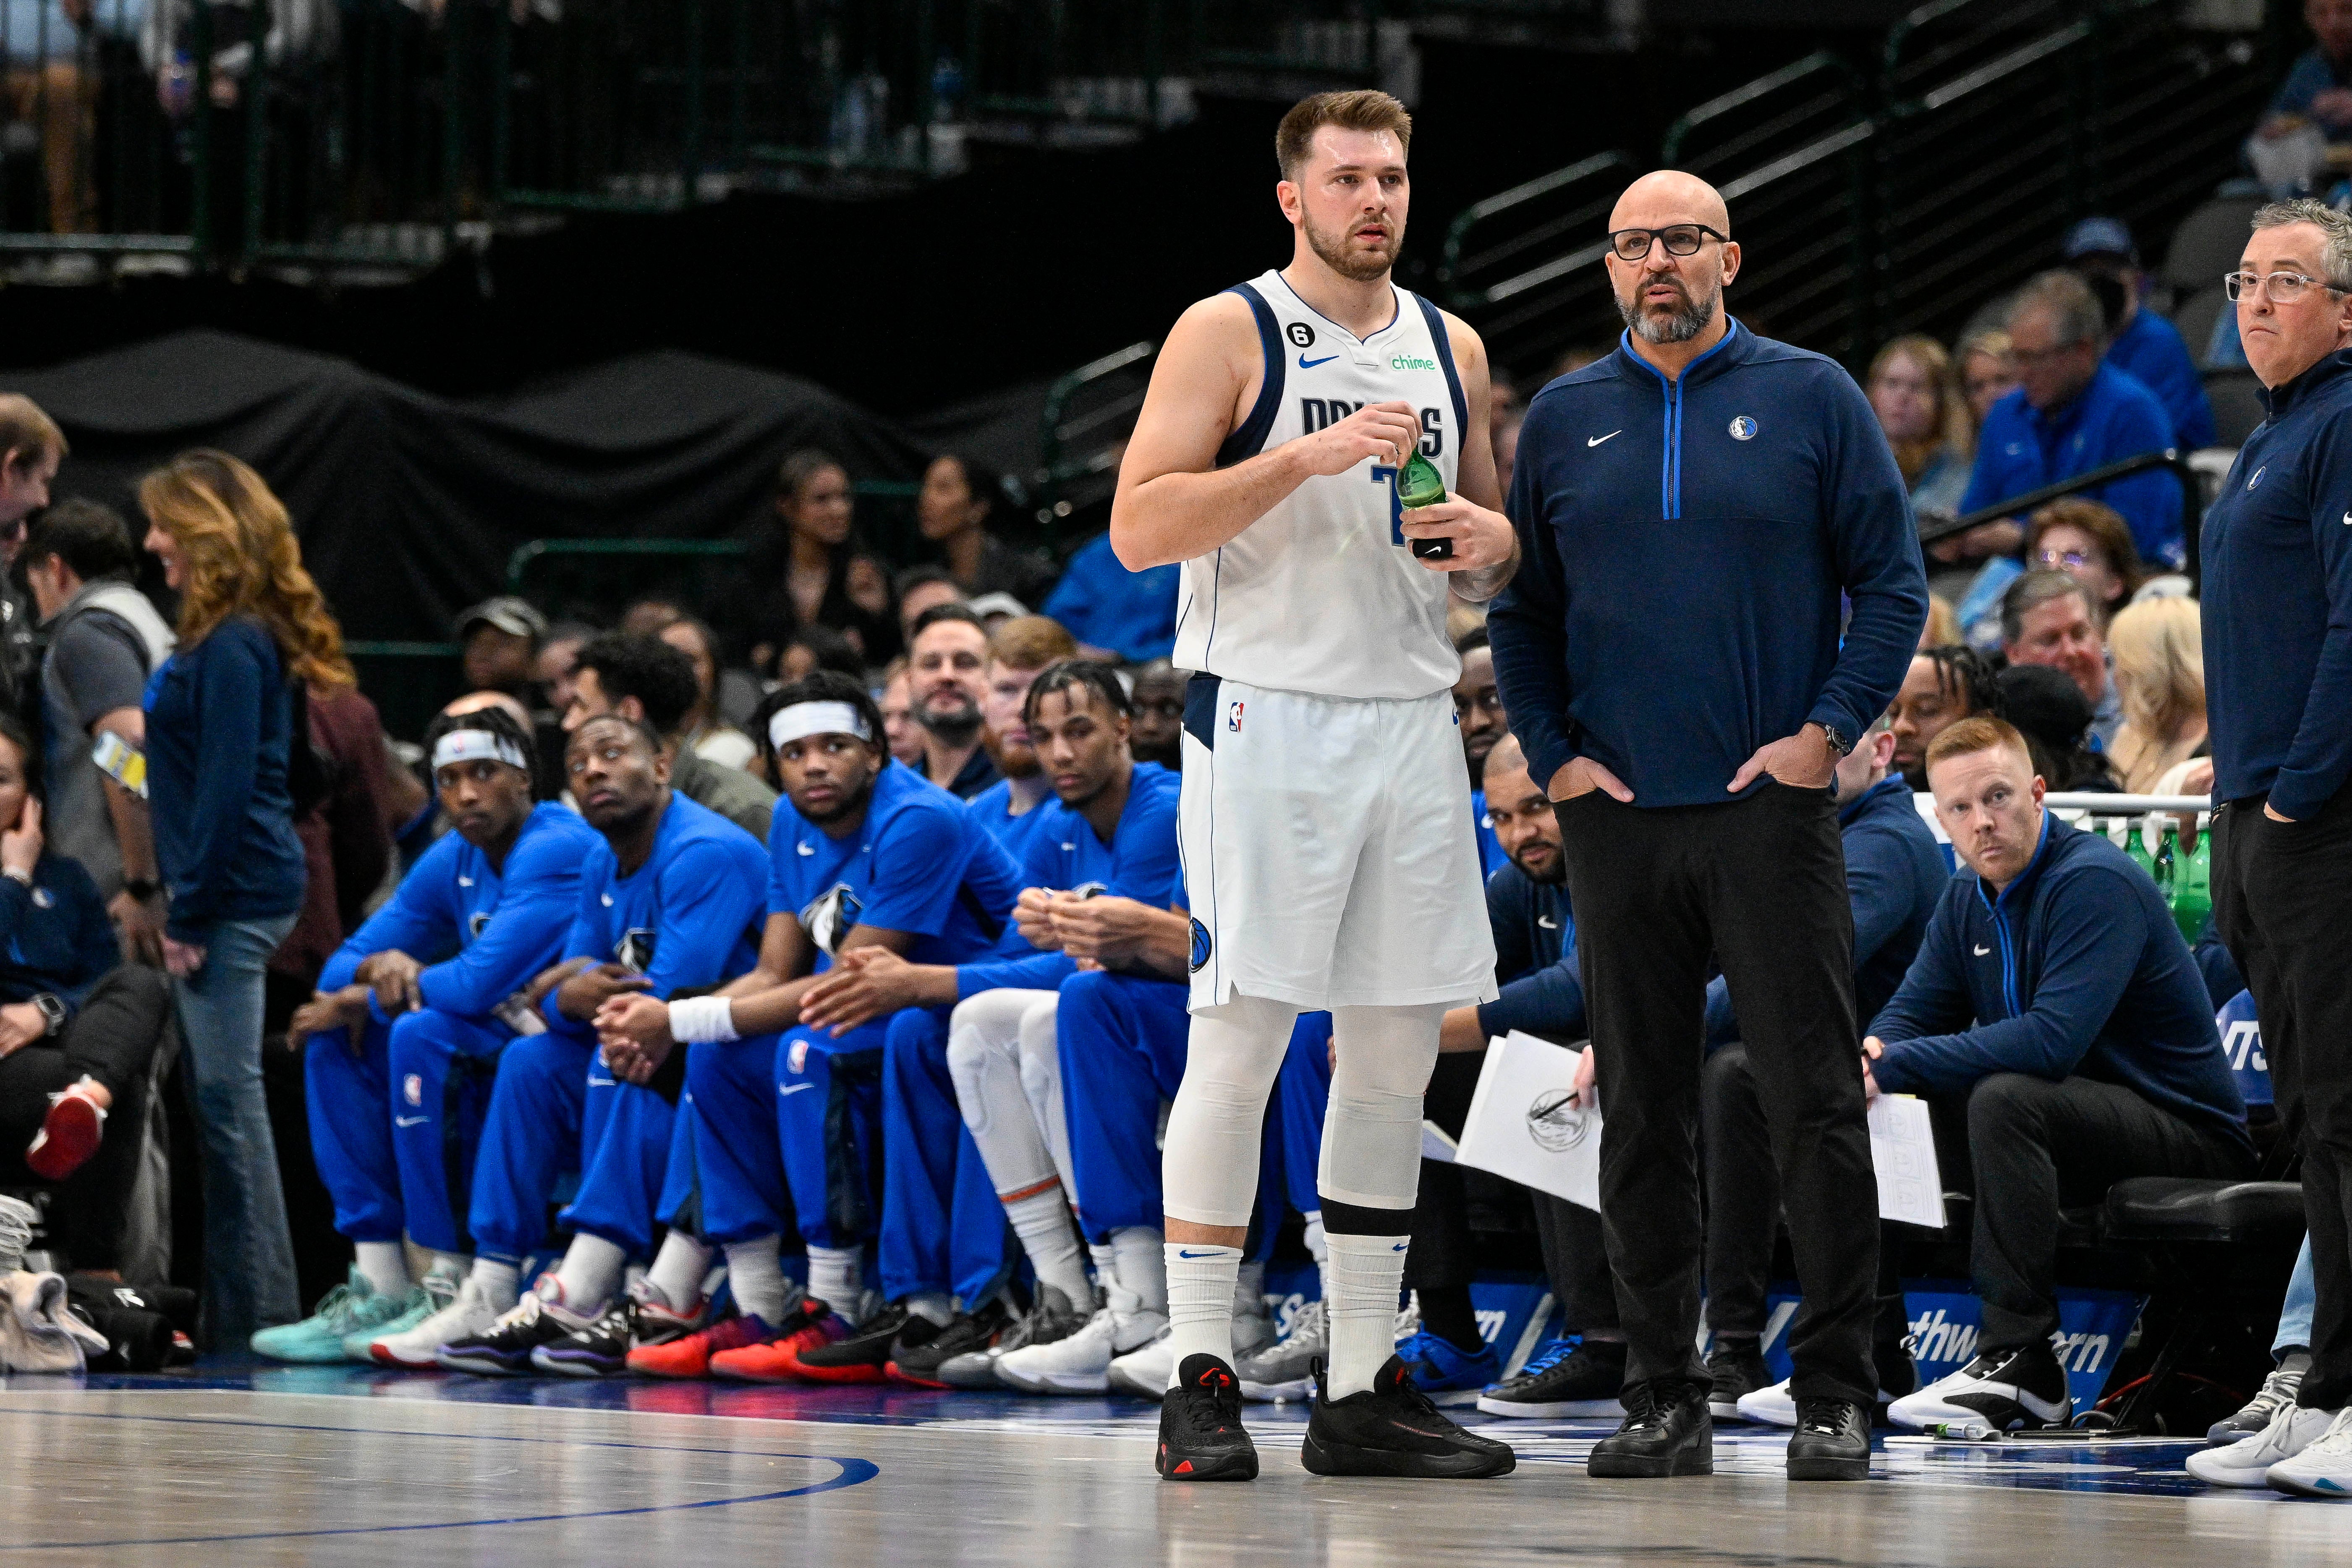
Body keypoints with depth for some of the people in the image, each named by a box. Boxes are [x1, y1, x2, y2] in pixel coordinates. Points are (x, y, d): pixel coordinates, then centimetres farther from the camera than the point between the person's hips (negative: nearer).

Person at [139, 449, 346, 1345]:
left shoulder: (234, 648, -13)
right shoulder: (231, 640, 17)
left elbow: (228, 787, -17)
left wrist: (190, 913, -16)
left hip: (235, 892, -10)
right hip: (242, 892, 10)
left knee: (228, 1098, -8)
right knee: (220, 1101, 11)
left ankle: (258, 1313, -6)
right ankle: (238, 1312, 15)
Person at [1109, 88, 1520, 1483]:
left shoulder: (1451, 349, 15)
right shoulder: (1229, 335, -3)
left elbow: (1490, 533, 24)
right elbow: (1139, 527, -12)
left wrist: (1495, 543, 0)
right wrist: (1308, 458, -20)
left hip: (1412, 722, 6)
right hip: (1268, 712, -6)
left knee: (1399, 1048, 6)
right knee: (1241, 1038, -7)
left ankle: (1364, 1390, 12)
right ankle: (1202, 1383, -3)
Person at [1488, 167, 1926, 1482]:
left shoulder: (1811, 399, 3)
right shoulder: (1564, 422, 11)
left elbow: (1893, 584, 3)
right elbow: (1521, 610, 16)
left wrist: (1827, 731, -7)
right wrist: (1554, 754, 2)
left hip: (1774, 807, -3)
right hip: (1618, 817, 3)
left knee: (1816, 1101, -5)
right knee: (1645, 1112, 4)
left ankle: (1838, 1396, -1)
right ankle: (1668, 1397, 10)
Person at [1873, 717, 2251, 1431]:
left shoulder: (2094, 882, -20)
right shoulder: (1970, 896, 7)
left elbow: (2053, 1041, -32)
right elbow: (1913, 1012, 9)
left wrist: (1894, 1068, -30)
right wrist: (1870, 1058, -17)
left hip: (2186, 1132, -9)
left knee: (2005, 1099, -34)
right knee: (1873, 1105, 2)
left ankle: (2021, 1364, -31)